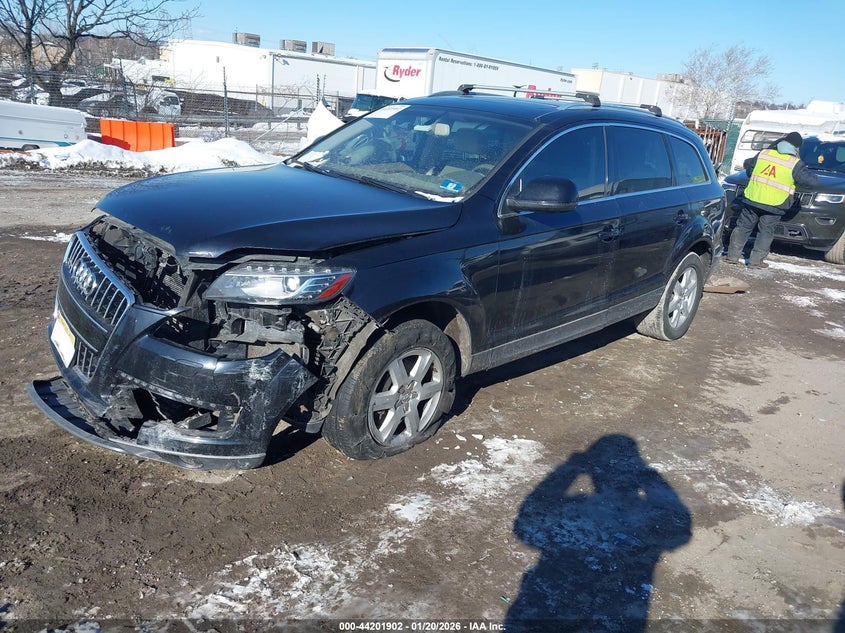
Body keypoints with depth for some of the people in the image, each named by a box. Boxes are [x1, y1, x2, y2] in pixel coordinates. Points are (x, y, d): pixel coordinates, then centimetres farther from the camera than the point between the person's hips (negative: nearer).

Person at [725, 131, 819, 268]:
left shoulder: (763, 154, 5)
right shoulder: (795, 164, -5)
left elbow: (747, 165, 20)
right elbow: (812, 181, -4)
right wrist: (815, 178, 20)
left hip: (752, 199, 3)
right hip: (773, 205, -3)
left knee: (743, 227, 12)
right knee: (765, 232, 9)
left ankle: (732, 256, 14)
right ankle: (755, 261, 10)